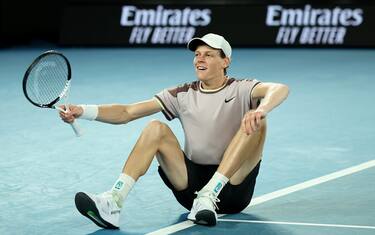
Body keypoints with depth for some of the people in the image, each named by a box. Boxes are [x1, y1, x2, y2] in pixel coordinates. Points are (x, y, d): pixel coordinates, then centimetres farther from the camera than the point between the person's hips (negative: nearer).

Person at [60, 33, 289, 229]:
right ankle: (112, 204, -32)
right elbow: (126, 113, 0)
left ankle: (209, 196, -32)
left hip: (232, 186, -3)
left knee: (257, 122, -24)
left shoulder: (241, 89, -2)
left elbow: (280, 89, -25)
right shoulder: (183, 95, 7)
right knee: (156, 129, -16)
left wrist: (260, 109, -48)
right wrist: (83, 111, -16)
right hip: (193, 181, 3)